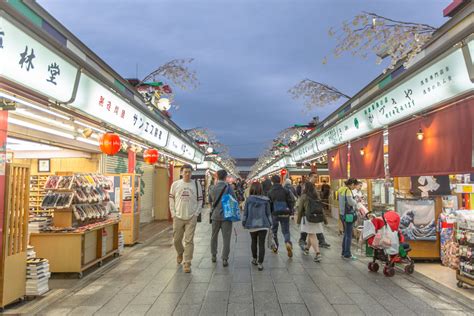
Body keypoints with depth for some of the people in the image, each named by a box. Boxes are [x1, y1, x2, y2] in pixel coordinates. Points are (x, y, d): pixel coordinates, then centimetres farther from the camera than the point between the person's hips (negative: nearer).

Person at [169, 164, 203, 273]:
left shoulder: (196, 185, 0)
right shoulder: (175, 184, 1)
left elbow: (200, 200, 4)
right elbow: (171, 200, 7)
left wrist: (196, 214, -4)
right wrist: (173, 214, 1)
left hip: (191, 218, -1)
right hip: (178, 217, 2)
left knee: (189, 241, -1)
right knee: (176, 240, 12)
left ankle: (187, 263, 8)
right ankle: (180, 253, 42)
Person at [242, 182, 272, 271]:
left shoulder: (249, 199, -5)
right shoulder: (265, 200, -5)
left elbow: (245, 213, -2)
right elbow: (268, 213, 0)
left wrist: (244, 223, 10)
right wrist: (270, 224, 10)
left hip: (252, 225, 1)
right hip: (263, 225, -1)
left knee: (254, 242, 21)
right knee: (261, 244, 2)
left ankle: (254, 259, 33)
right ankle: (260, 264, 0)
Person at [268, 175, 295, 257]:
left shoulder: (270, 192, -5)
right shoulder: (285, 191, -1)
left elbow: (268, 204, -6)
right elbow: (291, 202, -3)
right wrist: (290, 211, 8)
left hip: (275, 214, -1)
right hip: (285, 214, 1)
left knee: (274, 230, 18)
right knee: (286, 230, 8)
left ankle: (275, 246, 26)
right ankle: (288, 243, -18)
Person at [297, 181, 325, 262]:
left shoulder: (304, 196, -6)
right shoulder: (317, 196, 6)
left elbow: (300, 209, -4)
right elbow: (322, 208, 7)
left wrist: (299, 219, 4)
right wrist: (323, 218, 13)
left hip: (308, 218, -5)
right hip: (317, 218, 5)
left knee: (312, 236, -3)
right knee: (311, 234, 20)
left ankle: (317, 253, -14)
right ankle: (307, 248, 39)